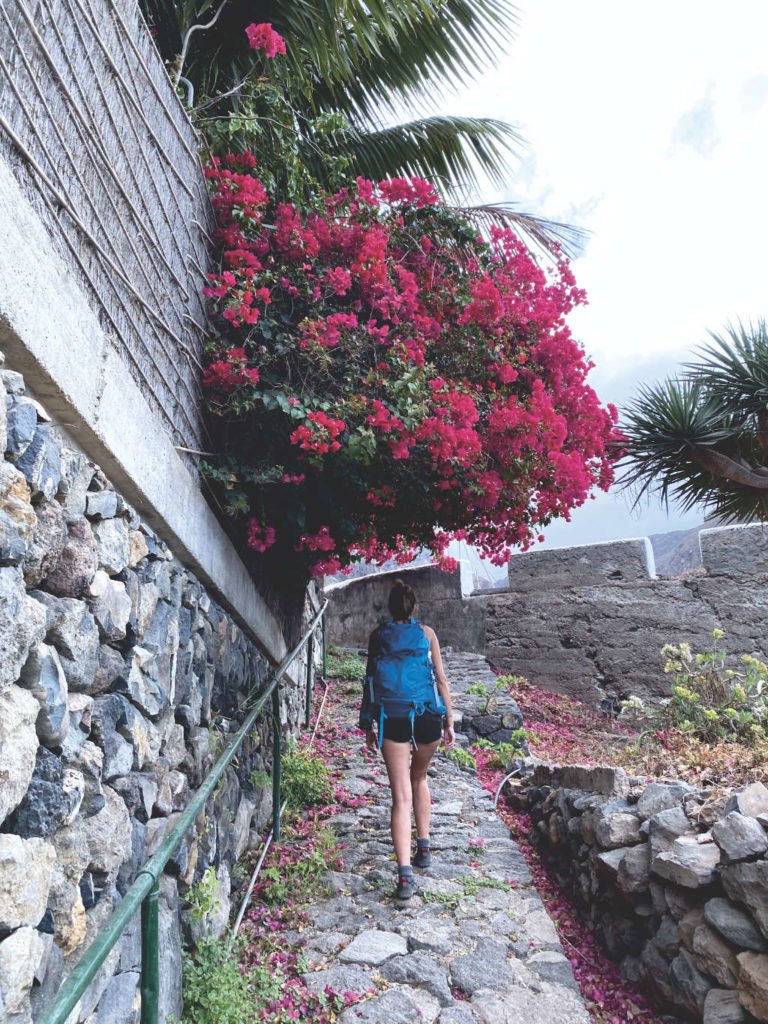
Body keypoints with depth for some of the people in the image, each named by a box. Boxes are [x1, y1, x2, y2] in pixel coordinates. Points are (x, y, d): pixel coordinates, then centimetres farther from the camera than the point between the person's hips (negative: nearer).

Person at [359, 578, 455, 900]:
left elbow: (371, 680, 8)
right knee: (419, 778, 26)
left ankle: (405, 873, -9)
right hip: (427, 717, 1)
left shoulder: (377, 636, 6)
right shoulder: (426, 633, 4)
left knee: (401, 796, 0)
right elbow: (441, 679, 3)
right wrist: (450, 722, 9)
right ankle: (424, 847, 31)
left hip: (392, 720, -1)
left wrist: (370, 728, 15)